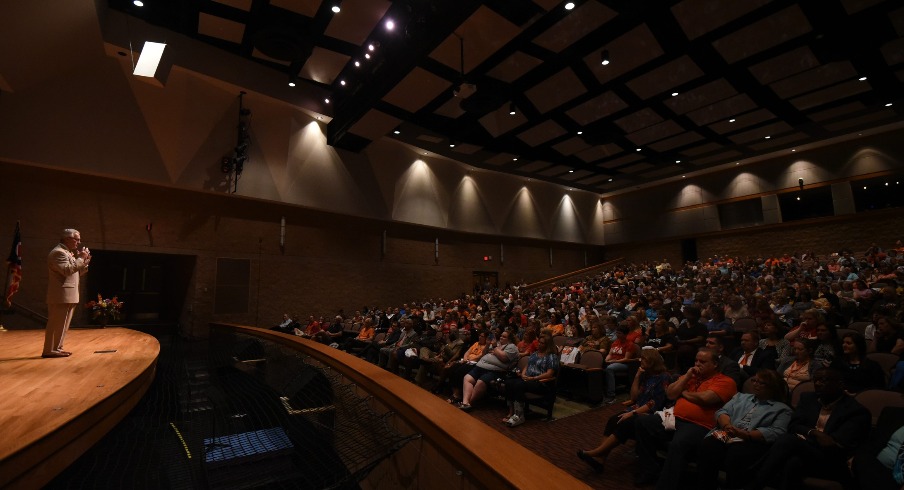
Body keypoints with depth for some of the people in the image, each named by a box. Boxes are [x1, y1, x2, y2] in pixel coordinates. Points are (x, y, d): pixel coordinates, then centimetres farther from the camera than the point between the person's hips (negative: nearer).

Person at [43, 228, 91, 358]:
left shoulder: (68, 253, 20)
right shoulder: (58, 252, -13)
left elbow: (76, 273, 21)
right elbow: (67, 270, -25)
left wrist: (85, 262, 8)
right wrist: (80, 258, -17)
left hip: (68, 296, 10)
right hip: (61, 296, -10)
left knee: (62, 325, 13)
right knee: (56, 324, -6)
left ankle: (57, 348, 19)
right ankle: (50, 350, -1)